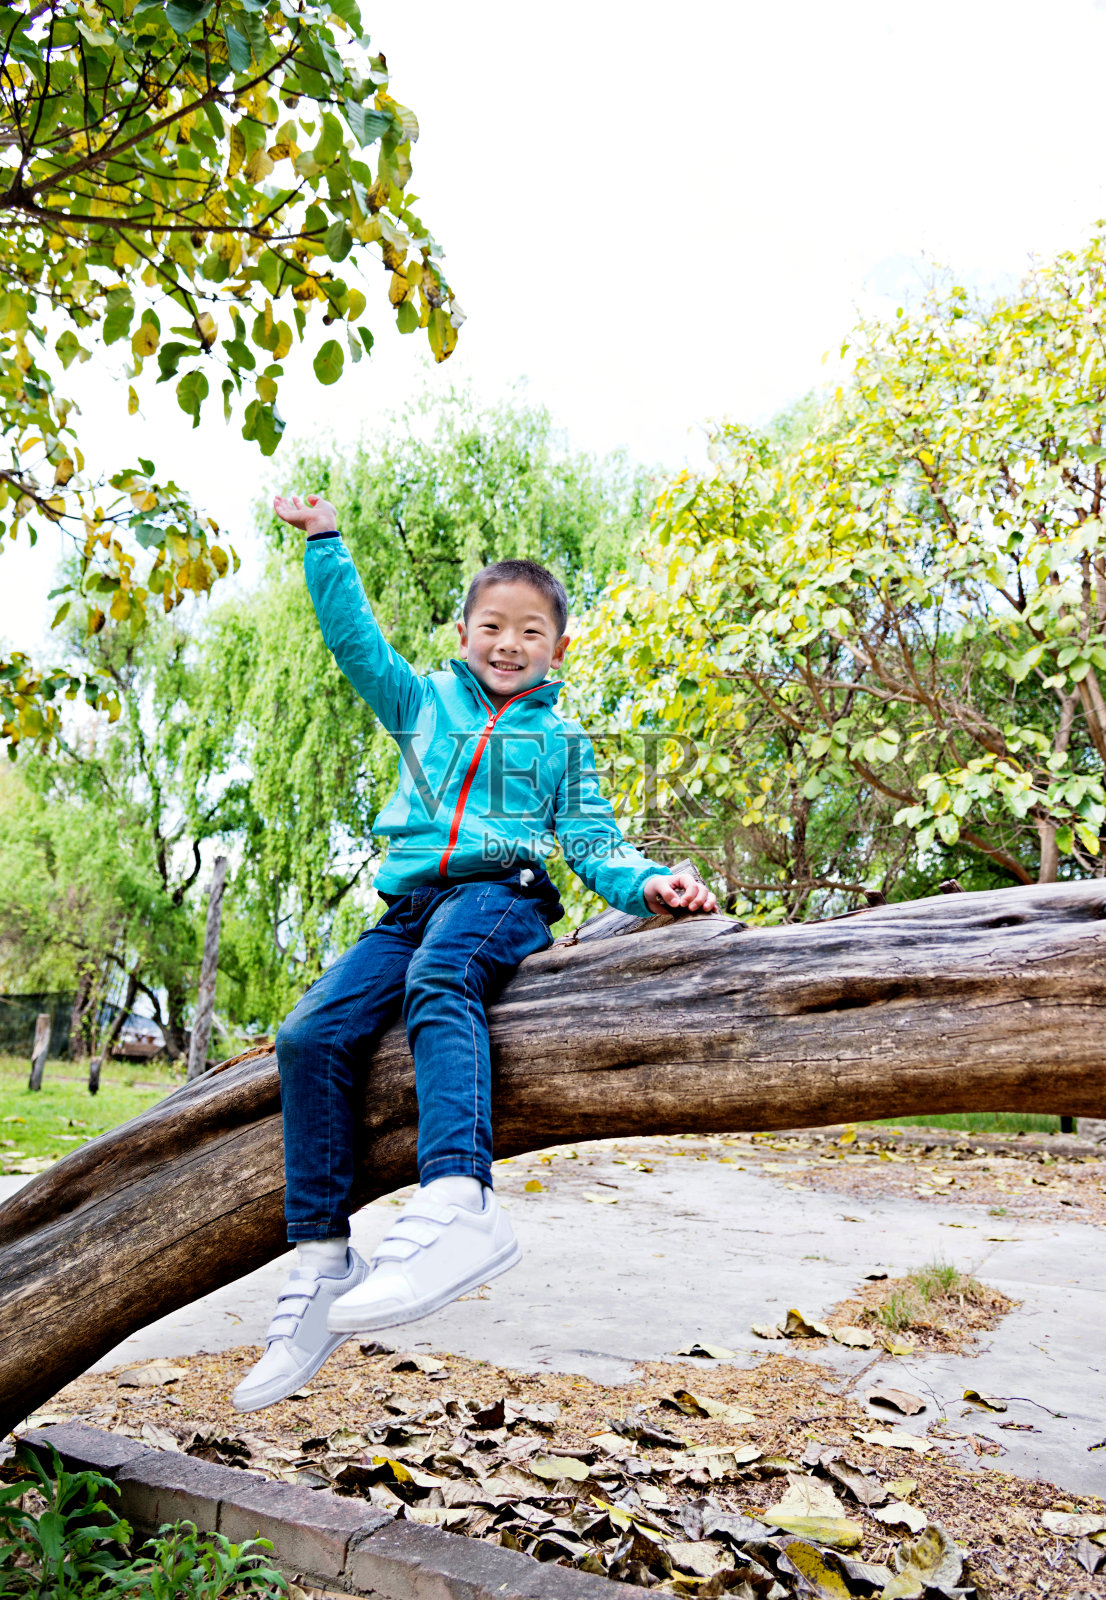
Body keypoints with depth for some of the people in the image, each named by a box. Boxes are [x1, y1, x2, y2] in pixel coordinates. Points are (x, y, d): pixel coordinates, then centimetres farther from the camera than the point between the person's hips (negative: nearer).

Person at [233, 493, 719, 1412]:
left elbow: (592, 840, 11)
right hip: (410, 906, 4)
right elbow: (355, 638, 19)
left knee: (439, 981, -38)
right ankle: (322, 1260, -13)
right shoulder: (424, 703, 24)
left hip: (501, 895, -3)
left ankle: (459, 1203, -56)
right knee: (312, 1034, -18)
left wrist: (648, 884, -8)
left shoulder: (560, 739, 17)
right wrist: (325, 542, 16)